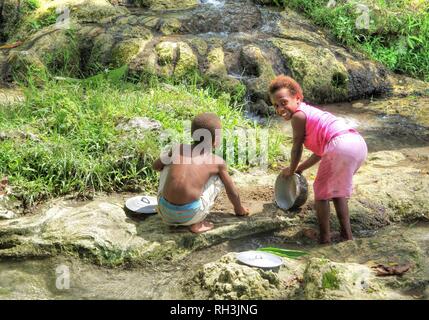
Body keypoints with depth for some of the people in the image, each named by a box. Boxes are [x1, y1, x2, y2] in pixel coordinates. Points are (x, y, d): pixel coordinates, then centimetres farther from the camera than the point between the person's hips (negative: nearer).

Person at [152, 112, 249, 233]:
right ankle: (197, 223, 10)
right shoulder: (218, 162, 6)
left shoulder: (178, 148, 12)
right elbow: (232, 192, 18)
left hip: (165, 211, 3)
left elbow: (156, 166, 29)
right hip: (190, 214, -3)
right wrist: (239, 209, 38)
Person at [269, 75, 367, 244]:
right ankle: (346, 234, 27)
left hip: (341, 145, -9)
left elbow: (297, 149, 10)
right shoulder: (311, 112, 29)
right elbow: (320, 151, 33)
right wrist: (300, 168, 41)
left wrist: (291, 170, 27)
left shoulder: (298, 115, 2)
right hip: (359, 143, 9)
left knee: (321, 189, 8)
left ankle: (324, 236, 9)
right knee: (337, 189, 25)